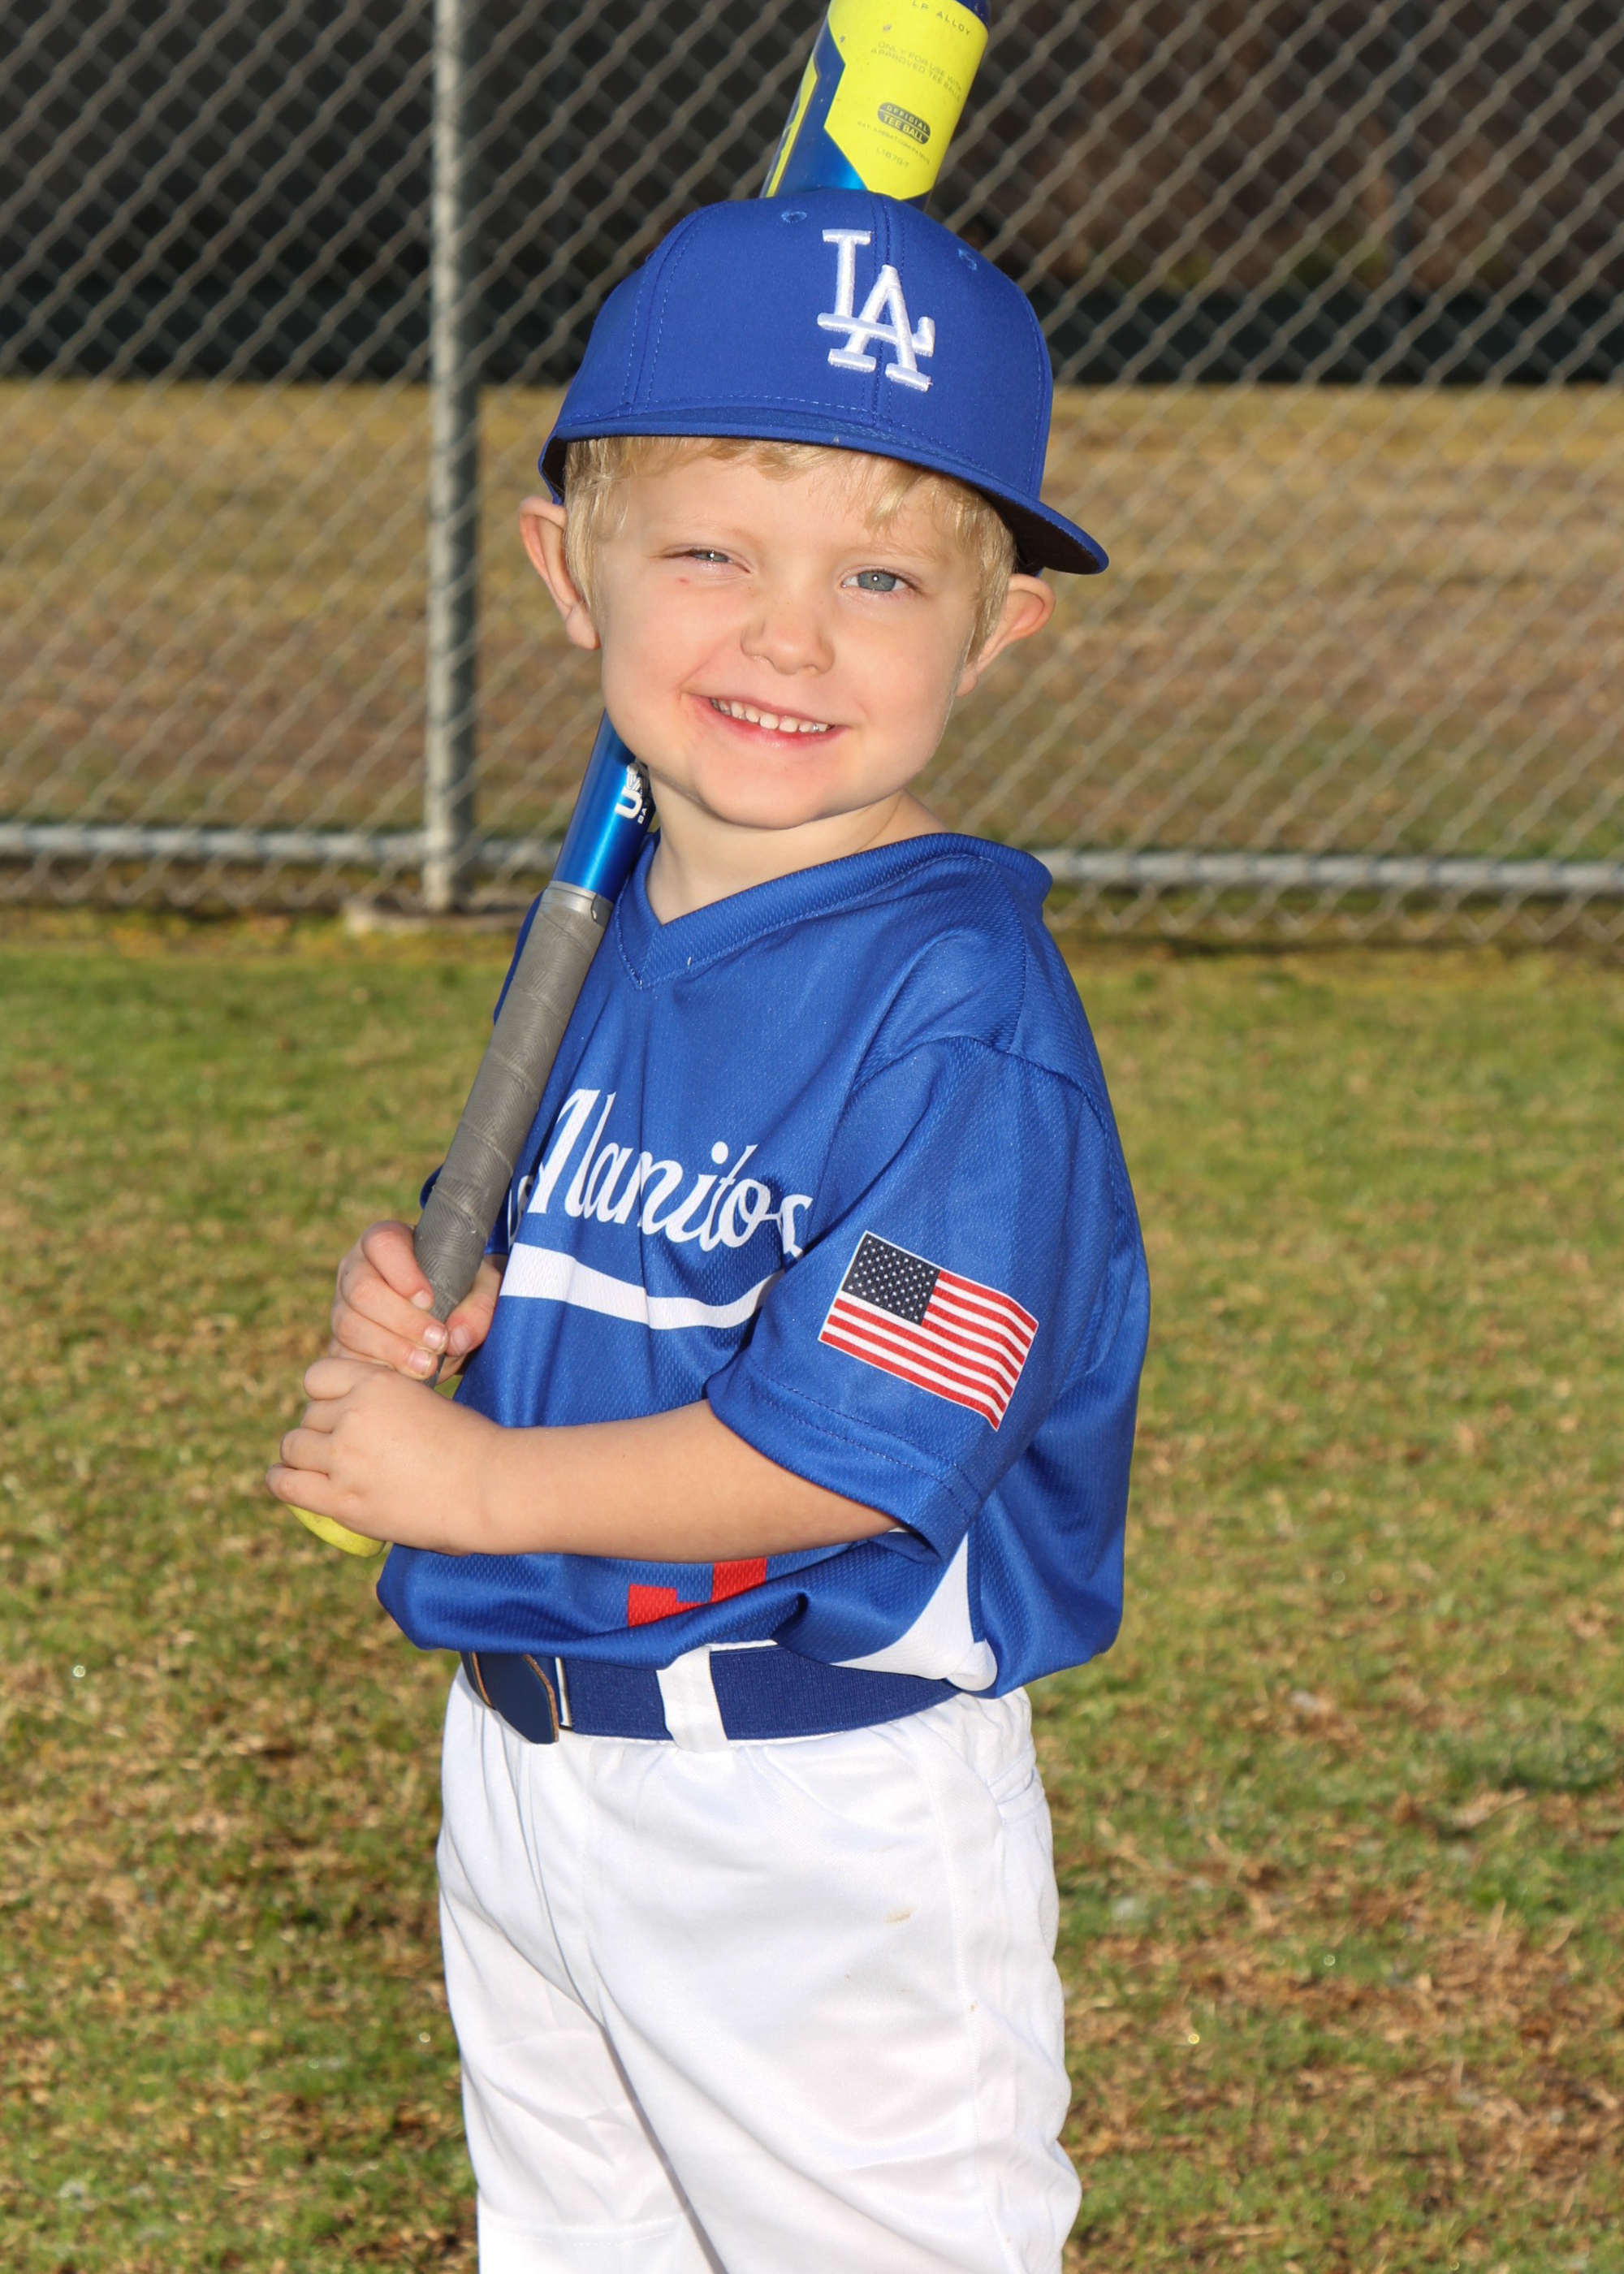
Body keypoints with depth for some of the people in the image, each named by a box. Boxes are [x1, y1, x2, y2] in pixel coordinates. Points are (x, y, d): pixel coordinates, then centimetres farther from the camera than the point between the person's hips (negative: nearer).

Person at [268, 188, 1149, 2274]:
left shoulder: (954, 1000, -21)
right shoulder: (611, 935, 5)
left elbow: (854, 1446, -26)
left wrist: (467, 1480, -18)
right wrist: (422, 1307, -4)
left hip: (829, 1826, -8)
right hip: (525, 1768, 8)